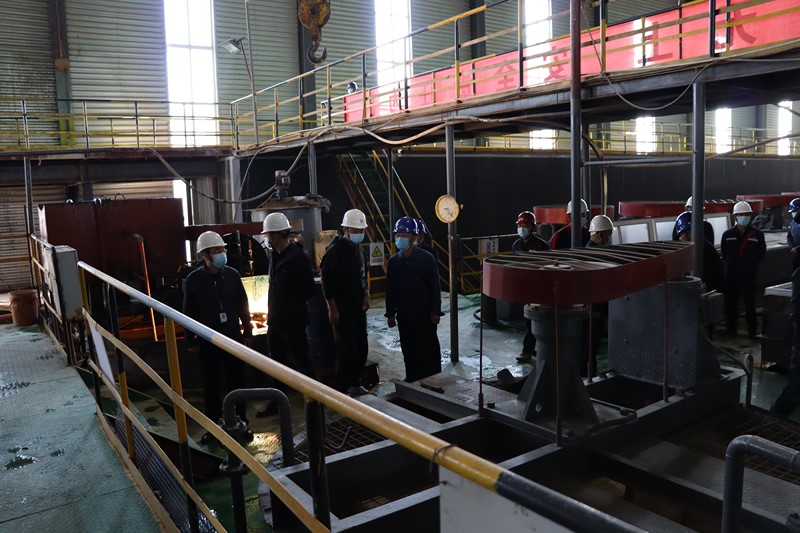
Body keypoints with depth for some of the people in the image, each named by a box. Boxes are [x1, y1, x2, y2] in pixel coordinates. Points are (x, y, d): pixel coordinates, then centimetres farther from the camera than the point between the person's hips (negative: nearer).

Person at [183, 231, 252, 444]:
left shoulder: (232, 274, -3)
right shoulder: (193, 279, -8)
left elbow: (243, 305, 6)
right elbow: (189, 312, -2)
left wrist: (247, 331, 7)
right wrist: (191, 340, -1)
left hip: (232, 337, 2)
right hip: (208, 340, -1)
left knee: (236, 381, 9)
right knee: (211, 385, 9)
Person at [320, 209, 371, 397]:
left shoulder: (359, 249, 11)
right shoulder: (335, 250, -14)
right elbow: (327, 281, -16)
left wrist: (366, 295, 7)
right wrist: (332, 309, -18)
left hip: (359, 307, 8)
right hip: (342, 308, -8)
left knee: (361, 348, 12)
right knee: (346, 350, -6)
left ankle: (355, 384, 26)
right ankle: (342, 390, 6)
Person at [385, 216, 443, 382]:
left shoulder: (426, 258, -7)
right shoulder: (393, 261, 3)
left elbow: (435, 287, -6)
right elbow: (390, 290, 8)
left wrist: (435, 312, -10)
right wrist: (390, 314, 7)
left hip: (425, 315, -3)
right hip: (404, 316, 4)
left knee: (429, 350, 2)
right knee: (409, 350, 10)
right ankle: (412, 382, 22)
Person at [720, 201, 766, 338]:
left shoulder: (757, 234, 0)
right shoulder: (727, 234, 3)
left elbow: (761, 254, 5)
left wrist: (750, 263, -1)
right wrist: (730, 264, -1)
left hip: (749, 275, -1)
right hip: (731, 274, 1)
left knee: (750, 303, 4)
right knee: (731, 303, 6)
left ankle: (752, 330, 14)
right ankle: (731, 330, 15)